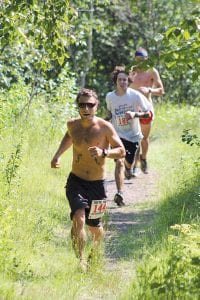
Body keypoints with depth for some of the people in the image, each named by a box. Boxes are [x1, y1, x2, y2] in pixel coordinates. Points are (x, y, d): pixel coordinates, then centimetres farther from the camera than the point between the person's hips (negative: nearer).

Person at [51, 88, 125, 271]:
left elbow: (121, 151, -9)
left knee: (94, 226, 13)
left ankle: (96, 252, 47)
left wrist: (104, 153, -28)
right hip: (76, 182, 1)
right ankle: (80, 260, -19)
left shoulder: (105, 127, -12)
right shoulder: (73, 125, -1)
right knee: (78, 219, -24)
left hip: (97, 185, -1)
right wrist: (58, 155, 11)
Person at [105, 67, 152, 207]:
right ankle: (120, 193, -25)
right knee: (119, 161, -20)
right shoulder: (110, 97, -6)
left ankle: (128, 167, 57)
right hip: (117, 134, 0)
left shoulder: (135, 95, -15)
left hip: (133, 135, 0)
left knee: (129, 163, 16)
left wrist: (135, 114, -28)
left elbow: (148, 113, -11)